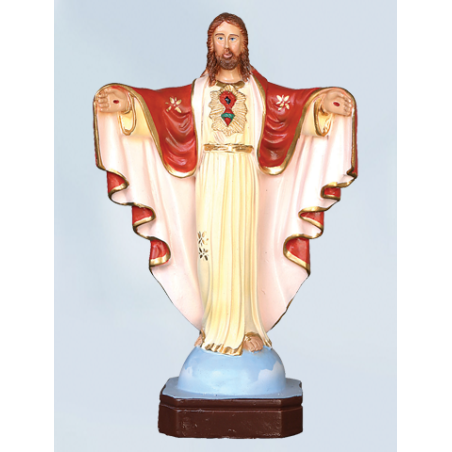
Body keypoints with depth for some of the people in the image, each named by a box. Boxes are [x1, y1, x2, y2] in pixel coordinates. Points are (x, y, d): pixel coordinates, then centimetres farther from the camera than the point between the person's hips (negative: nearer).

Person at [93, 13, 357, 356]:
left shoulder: (259, 88, 8)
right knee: (211, 250, 0)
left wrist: (324, 102, -28)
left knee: (243, 248, -1)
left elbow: (294, 102, -7)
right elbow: (162, 103, -6)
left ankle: (244, 327, 10)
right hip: (209, 179, 1)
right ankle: (215, 326, 12)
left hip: (245, 179, -1)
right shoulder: (198, 89, 9)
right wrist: (127, 102, -25)